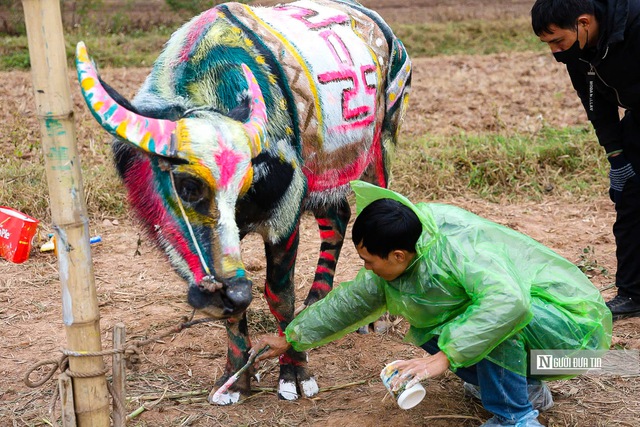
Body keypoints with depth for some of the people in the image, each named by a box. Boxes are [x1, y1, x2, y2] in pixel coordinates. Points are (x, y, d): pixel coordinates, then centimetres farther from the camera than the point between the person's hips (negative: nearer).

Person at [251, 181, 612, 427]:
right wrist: (290, 338, 13)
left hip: (570, 318, -9)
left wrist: (445, 357, -43)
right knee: (427, 329, 0)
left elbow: (508, 301, -47)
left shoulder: (459, 245, -33)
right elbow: (352, 300, 8)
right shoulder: (399, 265, -5)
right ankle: (526, 386, 12)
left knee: (494, 315, -35)